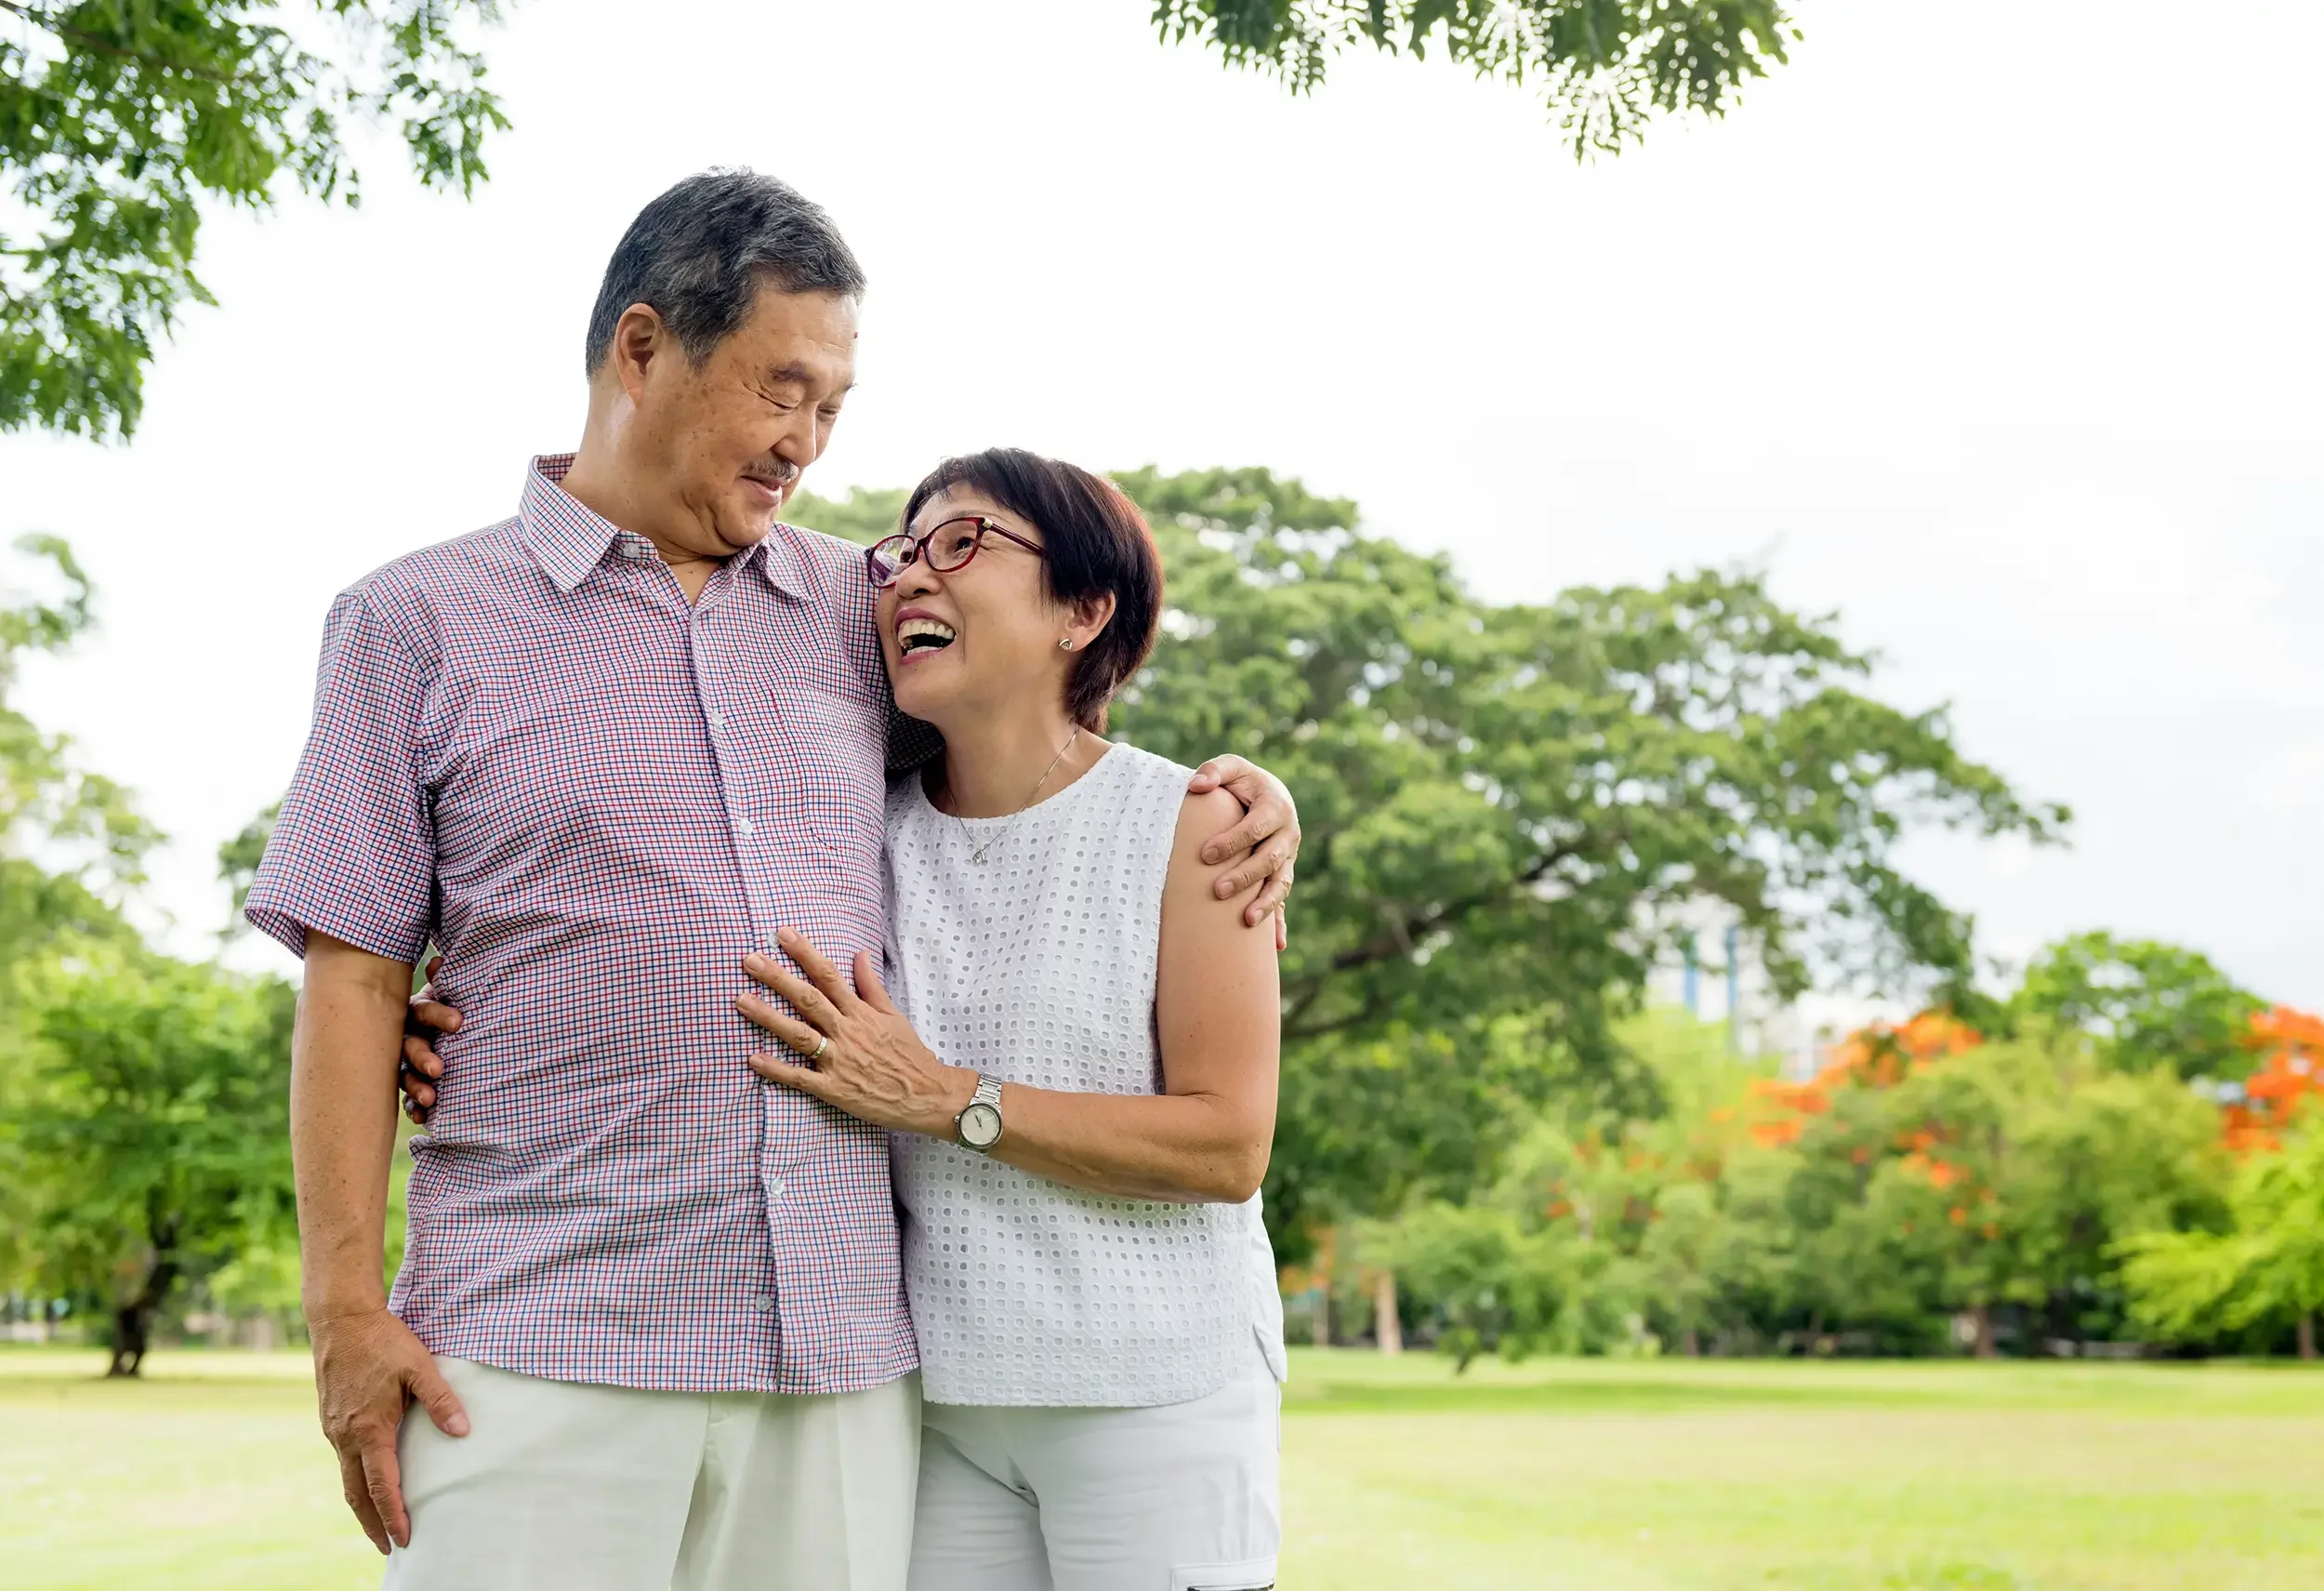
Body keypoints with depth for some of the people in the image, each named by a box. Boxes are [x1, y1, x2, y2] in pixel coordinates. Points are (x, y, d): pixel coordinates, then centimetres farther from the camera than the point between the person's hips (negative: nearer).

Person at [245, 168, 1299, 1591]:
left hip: (842, 1355, 3)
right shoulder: (417, 624, 6)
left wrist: (1234, 791, 11)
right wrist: (349, 1306, -4)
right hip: (540, 1351, -3)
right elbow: (354, 980, 3)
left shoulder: (860, 610, 15)